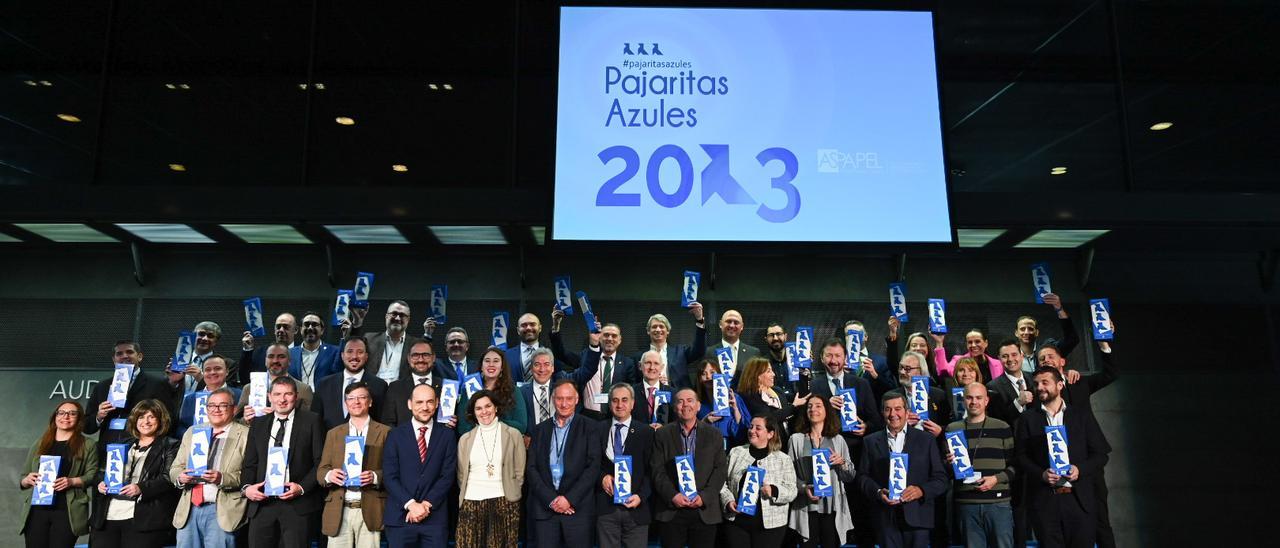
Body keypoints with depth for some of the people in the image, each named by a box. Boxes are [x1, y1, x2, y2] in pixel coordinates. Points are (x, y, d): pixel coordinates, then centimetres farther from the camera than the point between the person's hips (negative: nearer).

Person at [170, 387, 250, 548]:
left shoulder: (245, 435, -2)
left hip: (222, 510, -5)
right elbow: (175, 468, 16)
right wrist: (180, 477, -6)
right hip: (189, 509, 5)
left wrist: (223, 478, -22)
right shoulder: (191, 432, 17)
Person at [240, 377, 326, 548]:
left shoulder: (312, 421, 2)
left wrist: (302, 487, -12)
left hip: (297, 504, -3)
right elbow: (250, 463, 16)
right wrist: (246, 487, -2)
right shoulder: (258, 425, 15)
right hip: (261, 503, 3)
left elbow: (321, 462, -1)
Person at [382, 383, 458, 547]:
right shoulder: (396, 434, 4)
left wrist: (426, 504, -11)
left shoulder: (447, 435, 5)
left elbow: (448, 475, 0)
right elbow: (390, 477, -2)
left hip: (435, 517, 0)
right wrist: (411, 504, -13)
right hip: (399, 516, 0)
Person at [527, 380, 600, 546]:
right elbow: (531, 468, 5)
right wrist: (550, 499, -7)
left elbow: (593, 467, -5)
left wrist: (570, 499, -11)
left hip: (577, 507, -2)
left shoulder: (589, 427, 3)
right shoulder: (540, 429, 11)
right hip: (544, 507, 2)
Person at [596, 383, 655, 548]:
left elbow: (651, 470, 2)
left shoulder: (646, 432, 4)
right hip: (605, 508, 1)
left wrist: (641, 496, -10)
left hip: (636, 506, -1)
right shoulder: (598, 430, 8)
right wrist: (602, 476, -7)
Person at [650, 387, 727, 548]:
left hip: (705, 511, 1)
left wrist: (704, 496, -10)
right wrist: (672, 495, -13)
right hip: (671, 511, 0)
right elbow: (657, 470, 0)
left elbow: (721, 469, 2)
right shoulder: (662, 434, 6)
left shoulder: (714, 434, 8)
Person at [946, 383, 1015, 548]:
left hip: (999, 502, -1)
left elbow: (1015, 464, 4)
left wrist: (997, 478, -11)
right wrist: (949, 464, -9)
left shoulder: (1003, 428, 6)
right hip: (967, 504, 1)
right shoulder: (952, 429, 8)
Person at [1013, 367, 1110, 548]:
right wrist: (1041, 474, -12)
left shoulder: (1082, 414, 10)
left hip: (1079, 499, 0)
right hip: (1044, 501, 0)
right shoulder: (1027, 419, 9)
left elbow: (1101, 454, 8)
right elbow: (1020, 456, 5)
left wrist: (1080, 470, -9)